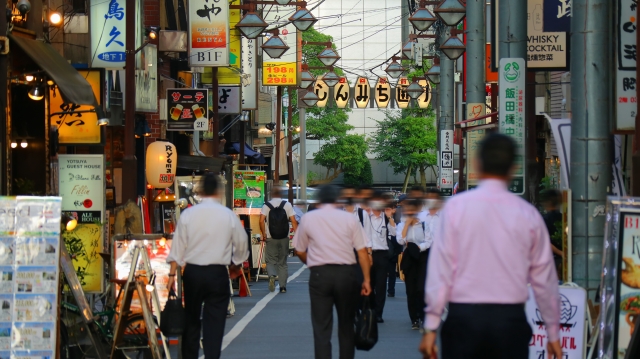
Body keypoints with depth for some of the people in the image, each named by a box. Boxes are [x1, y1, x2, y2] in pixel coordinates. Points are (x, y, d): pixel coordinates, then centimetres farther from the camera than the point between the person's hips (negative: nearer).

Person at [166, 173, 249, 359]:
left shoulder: (188, 214, -4)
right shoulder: (229, 215, -5)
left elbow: (178, 246, -4)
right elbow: (242, 244, 7)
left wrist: (172, 274, 2)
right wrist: (236, 263, 26)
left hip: (192, 272, 1)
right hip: (217, 274, -1)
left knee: (191, 321, 14)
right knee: (214, 323, 1)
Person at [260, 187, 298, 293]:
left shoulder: (266, 205, 0)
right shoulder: (287, 205, 2)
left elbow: (261, 220, -11)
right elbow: (293, 221, -5)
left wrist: (263, 234, -2)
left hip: (271, 238, -1)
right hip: (284, 238, 1)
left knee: (271, 260, 6)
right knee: (283, 262, 10)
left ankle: (272, 275, -24)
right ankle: (283, 286, 7)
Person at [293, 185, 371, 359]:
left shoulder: (308, 218, 5)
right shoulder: (349, 218, 3)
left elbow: (300, 251, 10)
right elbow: (362, 251, -2)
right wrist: (366, 279, 1)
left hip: (320, 274, -1)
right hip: (346, 273, 1)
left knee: (321, 327, 2)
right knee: (346, 324, 14)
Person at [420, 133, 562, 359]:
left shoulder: (456, 207, -2)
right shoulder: (528, 214, 4)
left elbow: (441, 270, -4)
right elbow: (543, 278, 8)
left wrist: (431, 326, 0)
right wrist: (553, 332, 18)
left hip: (464, 317, -1)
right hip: (511, 319, 1)